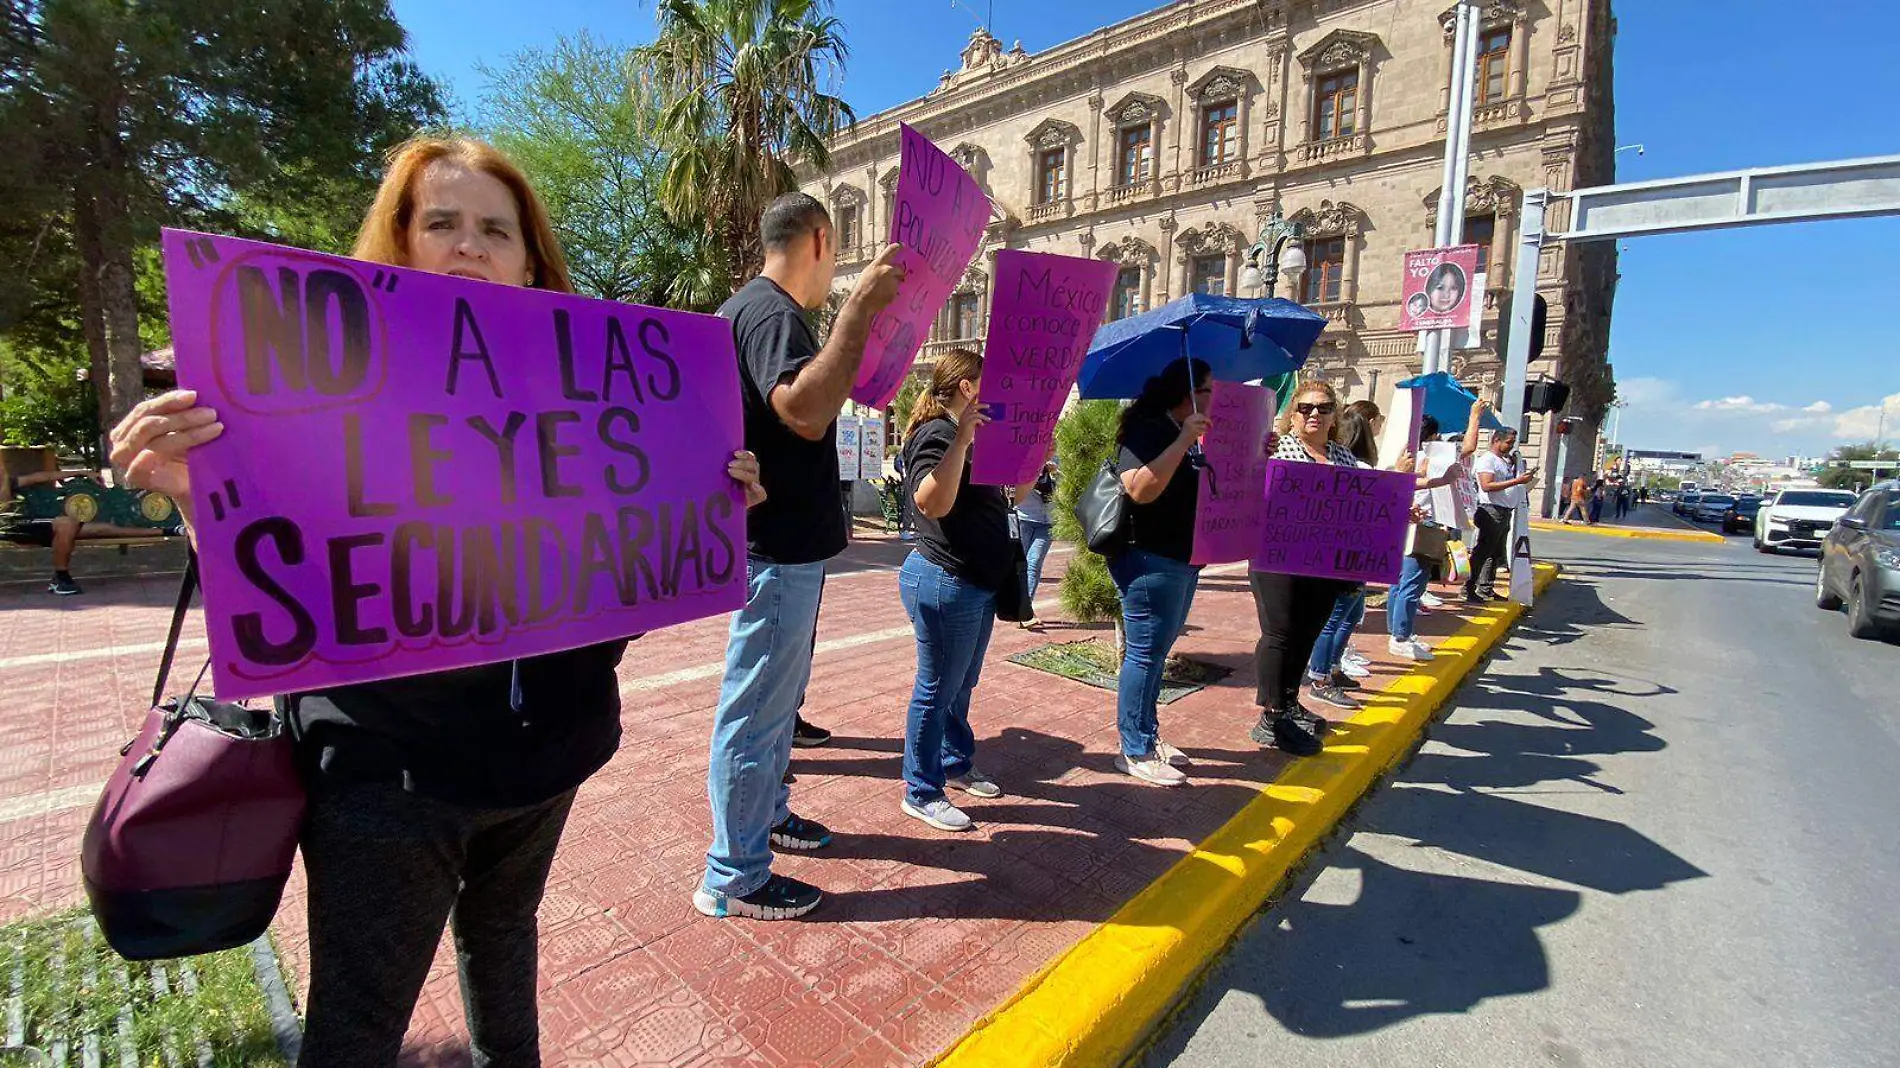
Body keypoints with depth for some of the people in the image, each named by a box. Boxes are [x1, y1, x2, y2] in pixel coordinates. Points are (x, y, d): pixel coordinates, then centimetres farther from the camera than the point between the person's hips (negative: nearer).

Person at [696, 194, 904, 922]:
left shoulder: (758, 308, 17)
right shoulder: (770, 311, -16)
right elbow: (806, 413, -34)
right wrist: (860, 307, -33)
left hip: (783, 543, 11)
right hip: (777, 550, -11)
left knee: (777, 697, 23)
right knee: (757, 708, 0)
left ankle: (767, 813, 42)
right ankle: (733, 880, 15)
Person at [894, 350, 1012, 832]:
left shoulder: (962, 434, 18)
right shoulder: (937, 434, -15)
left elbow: (997, 498, 26)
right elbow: (932, 502, -31)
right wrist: (962, 439, -35)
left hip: (977, 583, 10)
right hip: (946, 582, -10)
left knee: (961, 685, 21)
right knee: (937, 690, 1)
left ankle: (957, 765, 38)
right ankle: (921, 793, 15)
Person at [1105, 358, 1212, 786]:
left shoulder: (1186, 434, 16)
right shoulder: (1147, 430, -14)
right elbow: (1141, 489, -28)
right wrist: (1184, 440, -28)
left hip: (1183, 561, 10)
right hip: (1151, 562, -10)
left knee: (1156, 654, 17)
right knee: (1144, 655, -2)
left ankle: (1148, 736, 29)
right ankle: (1134, 752, 9)